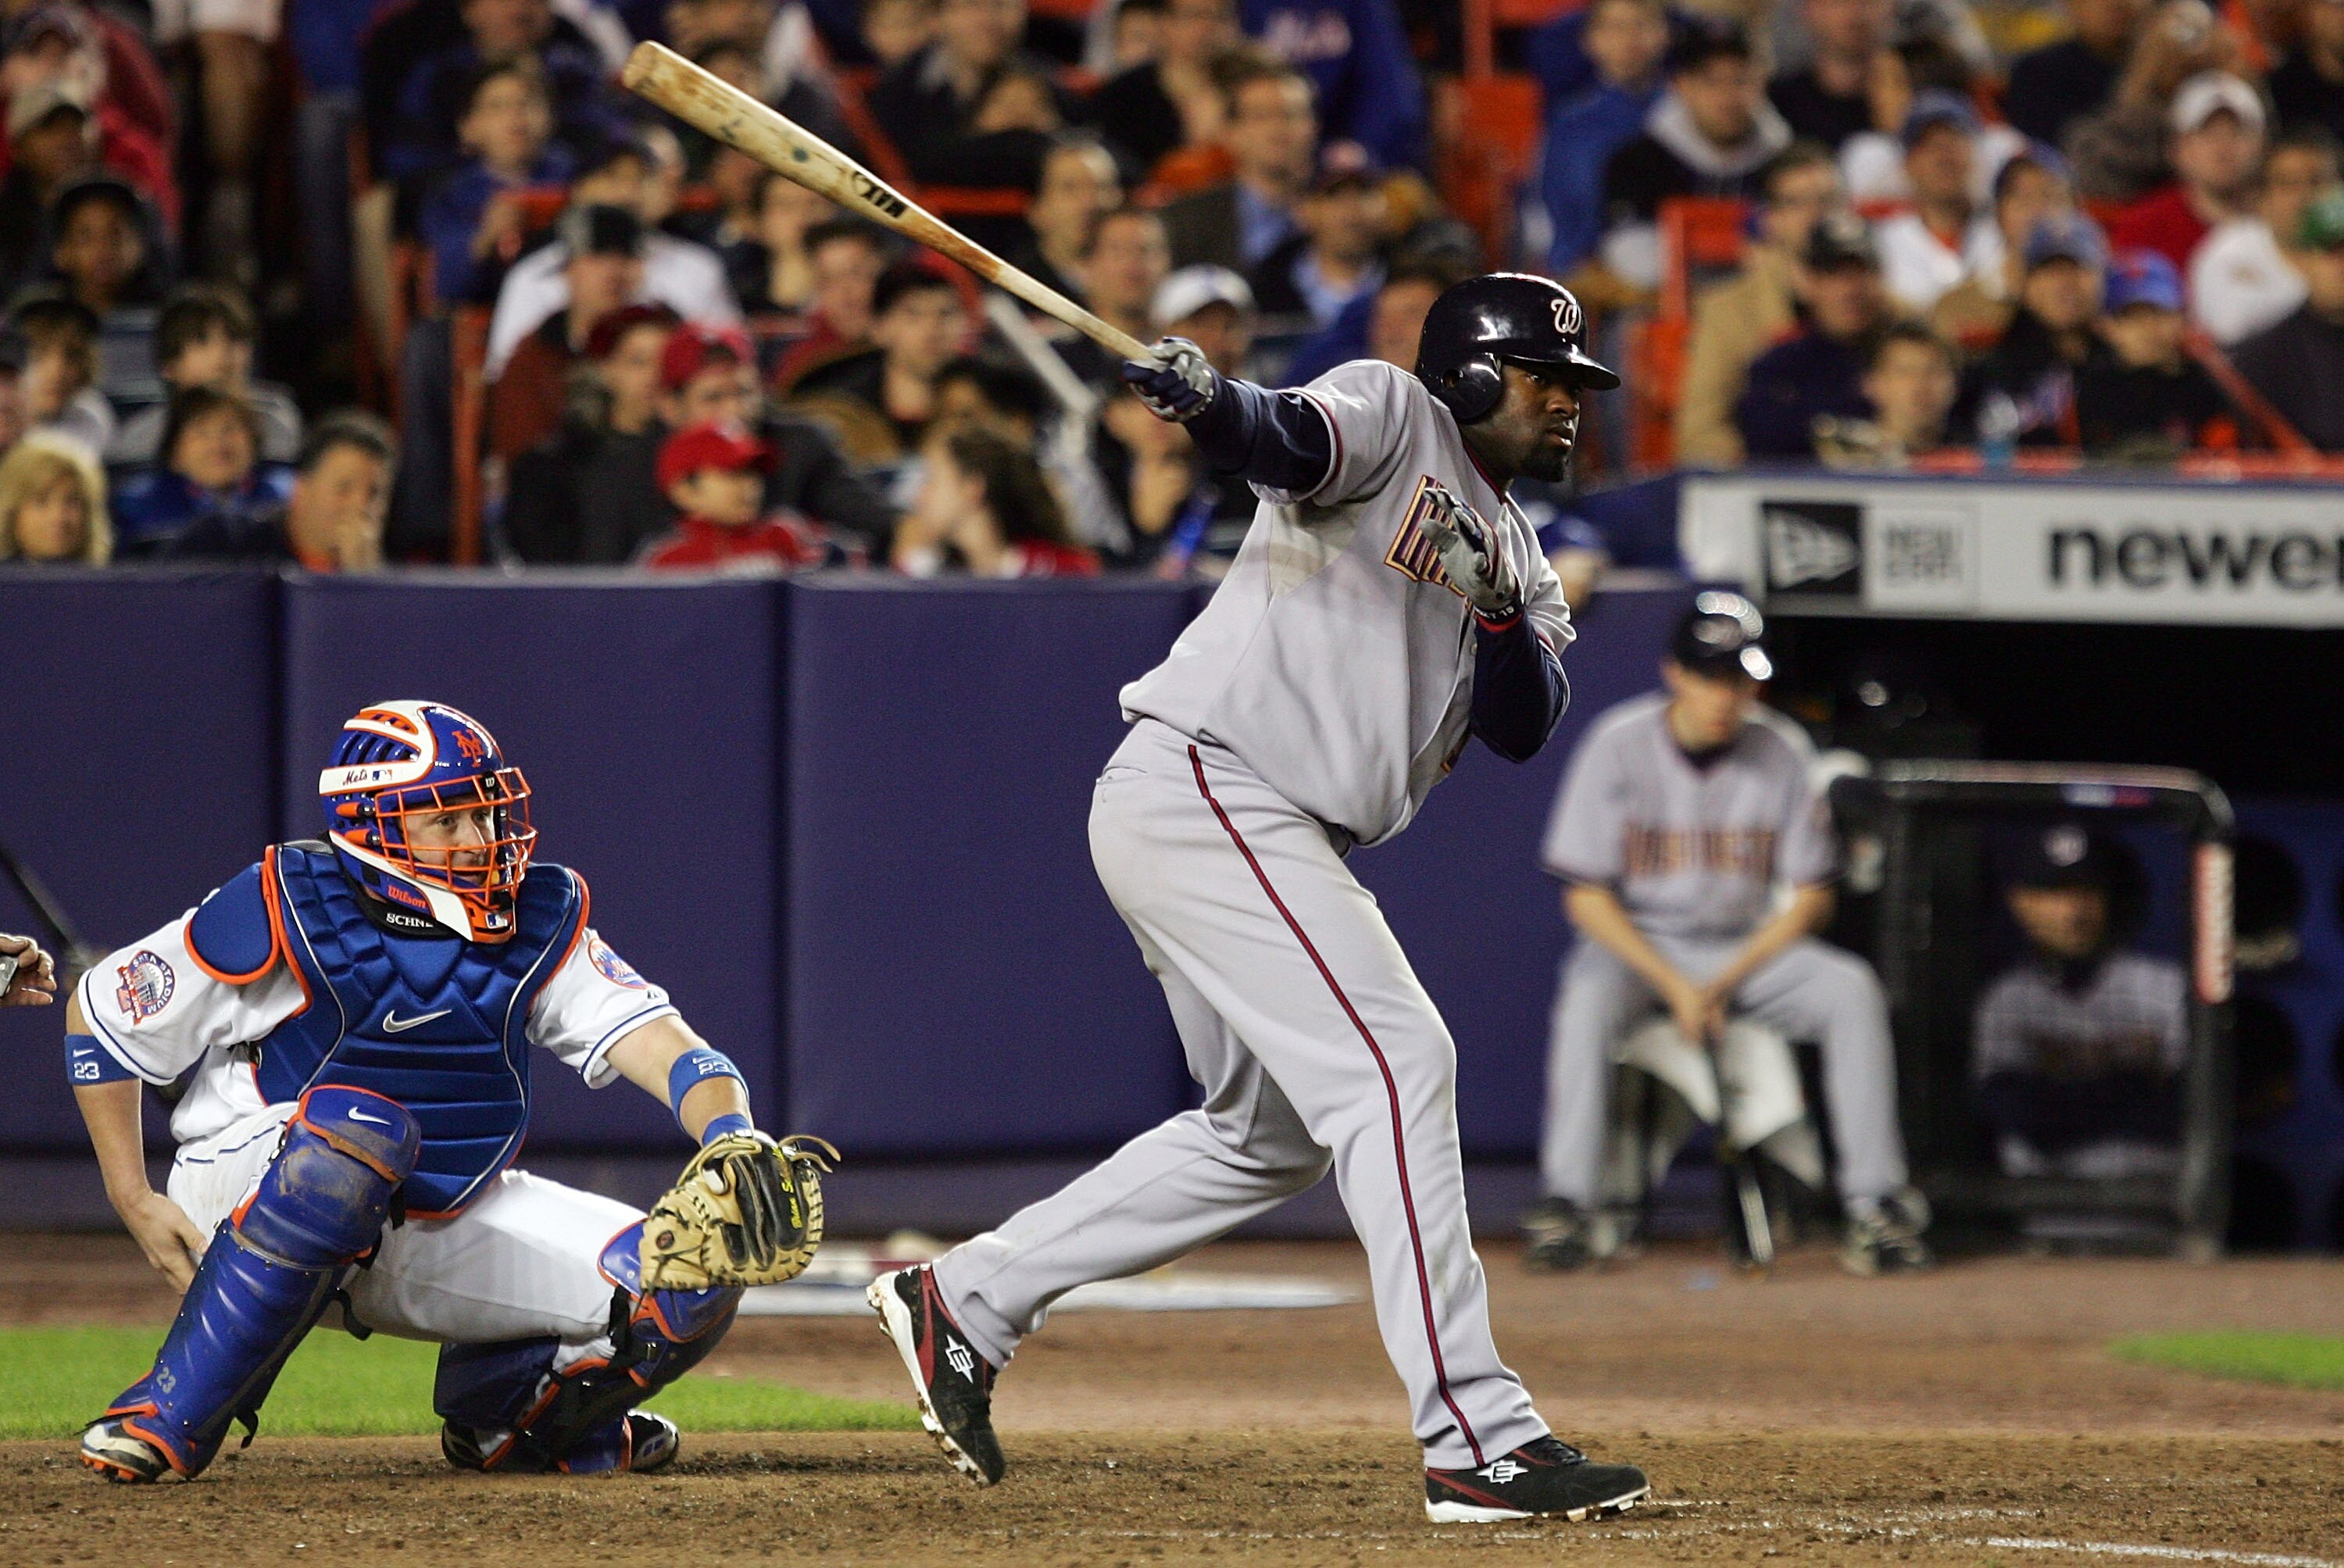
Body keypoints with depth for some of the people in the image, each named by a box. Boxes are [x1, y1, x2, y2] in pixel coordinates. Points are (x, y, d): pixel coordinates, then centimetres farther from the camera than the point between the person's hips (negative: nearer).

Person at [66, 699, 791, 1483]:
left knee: (688, 1288, -12)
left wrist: (735, 1144, -36)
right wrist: (134, 1202, -7)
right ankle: (168, 1417, -28)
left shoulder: (540, 926, -4)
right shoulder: (285, 914, -16)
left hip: (441, 1227, 5)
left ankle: (499, 1409, 19)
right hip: (242, 1201, -5)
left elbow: (663, 1046, -14)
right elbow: (100, 1013, -5)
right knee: (359, 1125, -42)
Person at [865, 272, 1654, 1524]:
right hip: (1200, 787, -10)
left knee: (1273, 1131, 19)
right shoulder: (1394, 416, -2)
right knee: (1393, 1065, -17)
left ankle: (965, 1301, 26)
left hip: (1267, 840, 10)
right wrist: (1206, 400, -45)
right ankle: (1476, 1443, -21)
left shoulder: (1518, 558, 20)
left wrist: (1502, 614, -14)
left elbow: (1522, 727, 5)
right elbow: (1287, 441, -24)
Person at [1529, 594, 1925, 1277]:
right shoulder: (1620, 744, -11)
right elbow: (1586, 896, -10)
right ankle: (1569, 1205, -35)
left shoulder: (1783, 752, -7)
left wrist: (1726, 982, -15)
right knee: (1588, 997, -35)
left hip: (1750, 946, 2)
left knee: (1851, 988, -24)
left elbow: (1809, 898, -1)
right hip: (1636, 941, -2)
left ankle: (1876, 1201, -23)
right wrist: (1675, 985, -21)